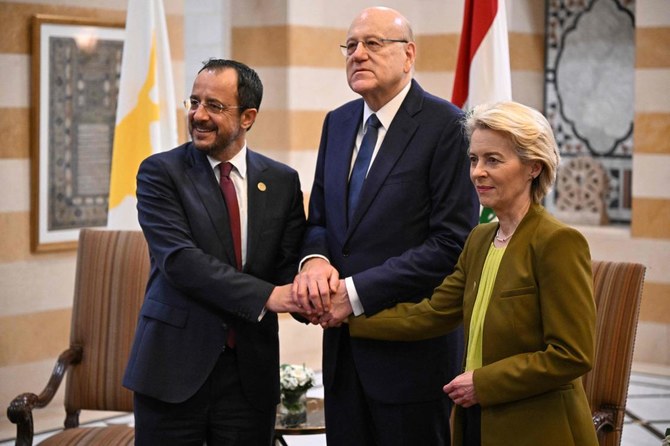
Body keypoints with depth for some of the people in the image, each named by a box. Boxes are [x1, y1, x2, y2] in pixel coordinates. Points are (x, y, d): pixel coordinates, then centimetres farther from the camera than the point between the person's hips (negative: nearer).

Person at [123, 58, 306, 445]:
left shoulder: (282, 182, 7)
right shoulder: (161, 172, -3)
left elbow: (291, 263, 4)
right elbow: (179, 259, -15)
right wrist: (266, 296, -23)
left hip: (251, 371, 3)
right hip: (174, 367, -2)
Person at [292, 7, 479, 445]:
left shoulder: (446, 126, -11)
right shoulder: (338, 123, 11)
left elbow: (453, 243, -17)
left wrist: (356, 292, -18)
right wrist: (315, 259, -8)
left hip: (412, 347, -6)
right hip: (343, 344, 6)